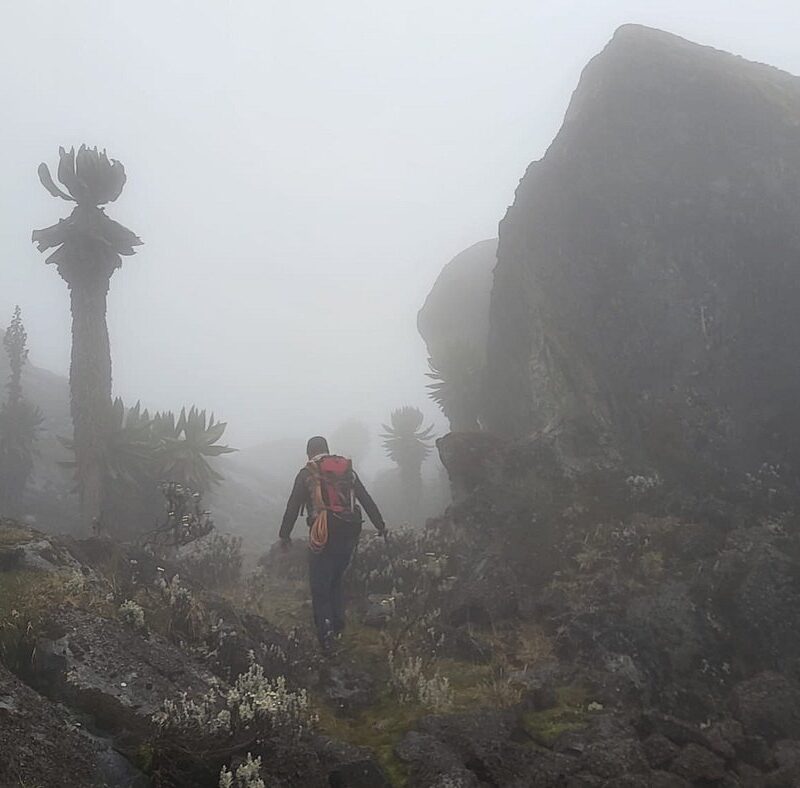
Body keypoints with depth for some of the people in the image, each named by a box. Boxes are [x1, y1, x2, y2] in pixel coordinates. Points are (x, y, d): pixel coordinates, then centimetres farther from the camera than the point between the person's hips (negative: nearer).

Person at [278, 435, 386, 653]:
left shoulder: (306, 474, 3)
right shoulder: (347, 470, 12)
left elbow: (293, 507, 0)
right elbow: (366, 500, 12)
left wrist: (284, 534, 7)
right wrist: (380, 526, 17)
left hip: (323, 534, -4)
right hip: (349, 533, 4)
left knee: (320, 585, 2)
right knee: (337, 578, 20)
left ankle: (325, 632, -10)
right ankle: (338, 625, 15)